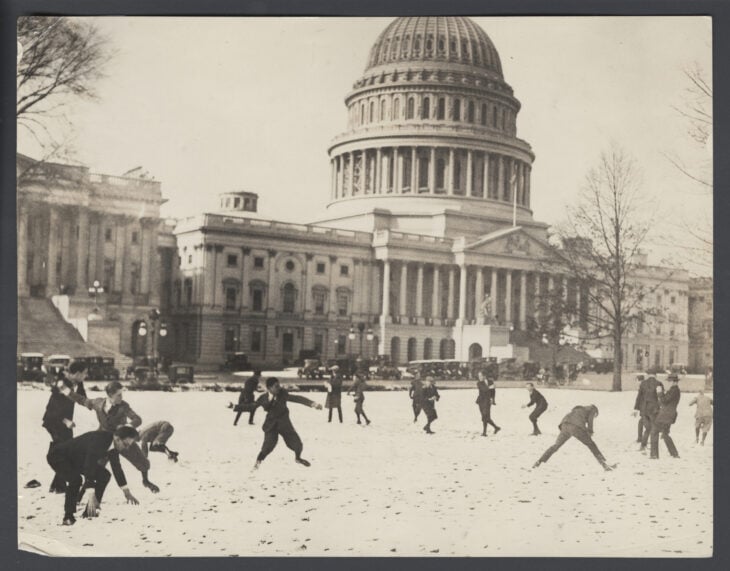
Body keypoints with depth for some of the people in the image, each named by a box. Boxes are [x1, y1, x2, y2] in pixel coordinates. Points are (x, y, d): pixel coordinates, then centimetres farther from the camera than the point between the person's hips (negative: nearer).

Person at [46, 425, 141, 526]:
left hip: (78, 459, 9)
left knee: (104, 475, 1)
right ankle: (68, 517, -17)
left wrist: (127, 492, 9)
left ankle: (90, 511, 8)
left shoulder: (112, 444, -9)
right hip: (58, 456, -9)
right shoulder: (97, 441, -36)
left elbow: (116, 467, 5)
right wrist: (91, 495, -48)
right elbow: (89, 468, -42)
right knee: (75, 479, -33)